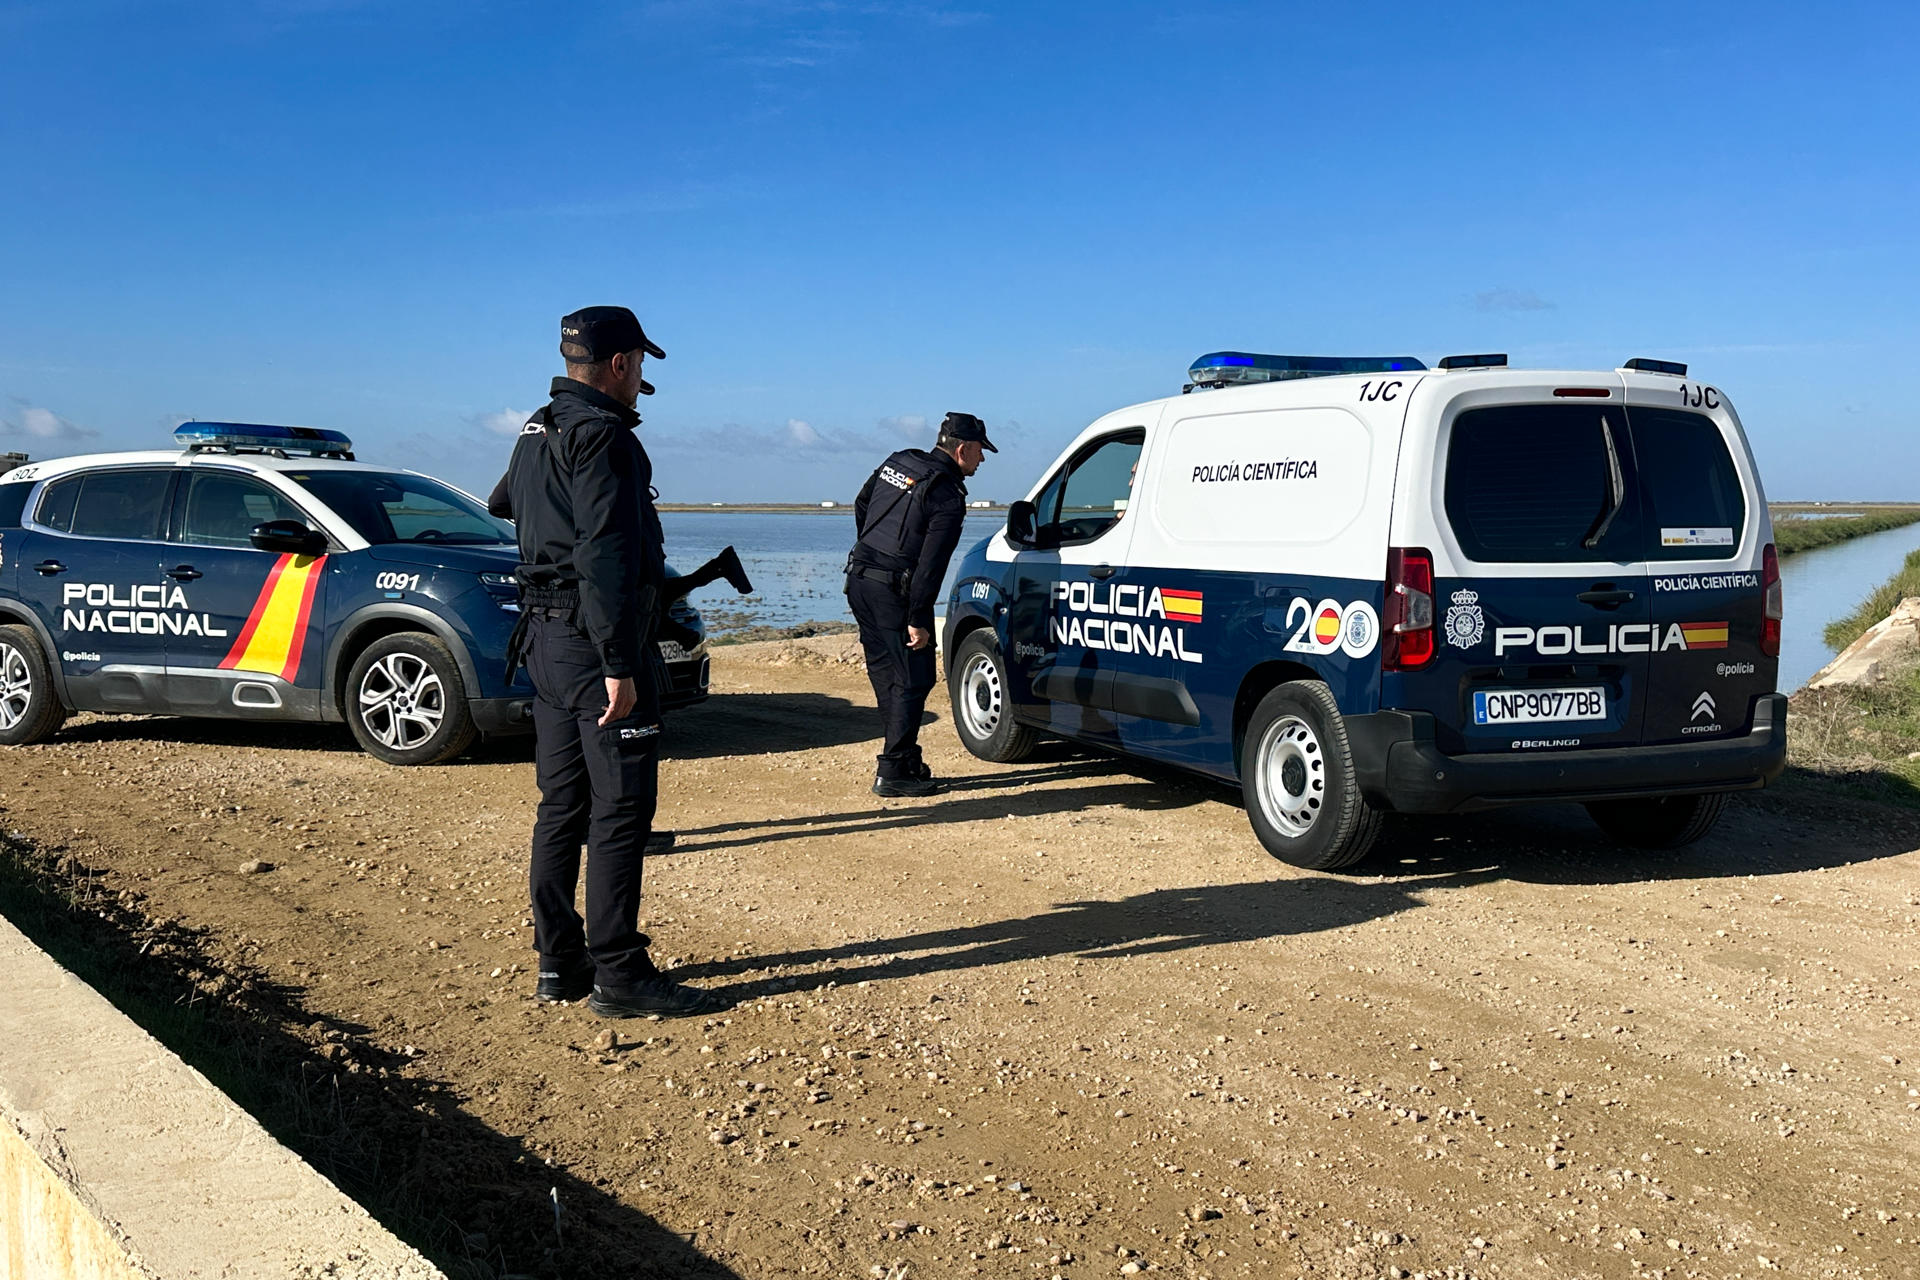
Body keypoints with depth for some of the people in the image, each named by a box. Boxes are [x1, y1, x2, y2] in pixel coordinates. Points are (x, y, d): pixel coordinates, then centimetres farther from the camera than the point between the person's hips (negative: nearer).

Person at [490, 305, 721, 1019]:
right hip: (595, 639, -10)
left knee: (563, 805, 13)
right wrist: (618, 664, -25)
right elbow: (605, 555, -23)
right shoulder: (602, 435, -14)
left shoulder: (537, 431, 16)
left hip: (544, 637, 10)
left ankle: (558, 964, 19)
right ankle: (618, 976, -3)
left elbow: (503, 502, 38)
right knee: (621, 809, -6)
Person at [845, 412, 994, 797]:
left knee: (888, 677, 16)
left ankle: (906, 760, 25)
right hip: (894, 593, -9)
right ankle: (893, 772, -2)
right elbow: (931, 563, -19)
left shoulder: (898, 462, 11)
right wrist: (918, 620, -17)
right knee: (912, 680, -2)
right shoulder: (948, 496, -14)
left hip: (859, 580, 9)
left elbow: (861, 506, 23)